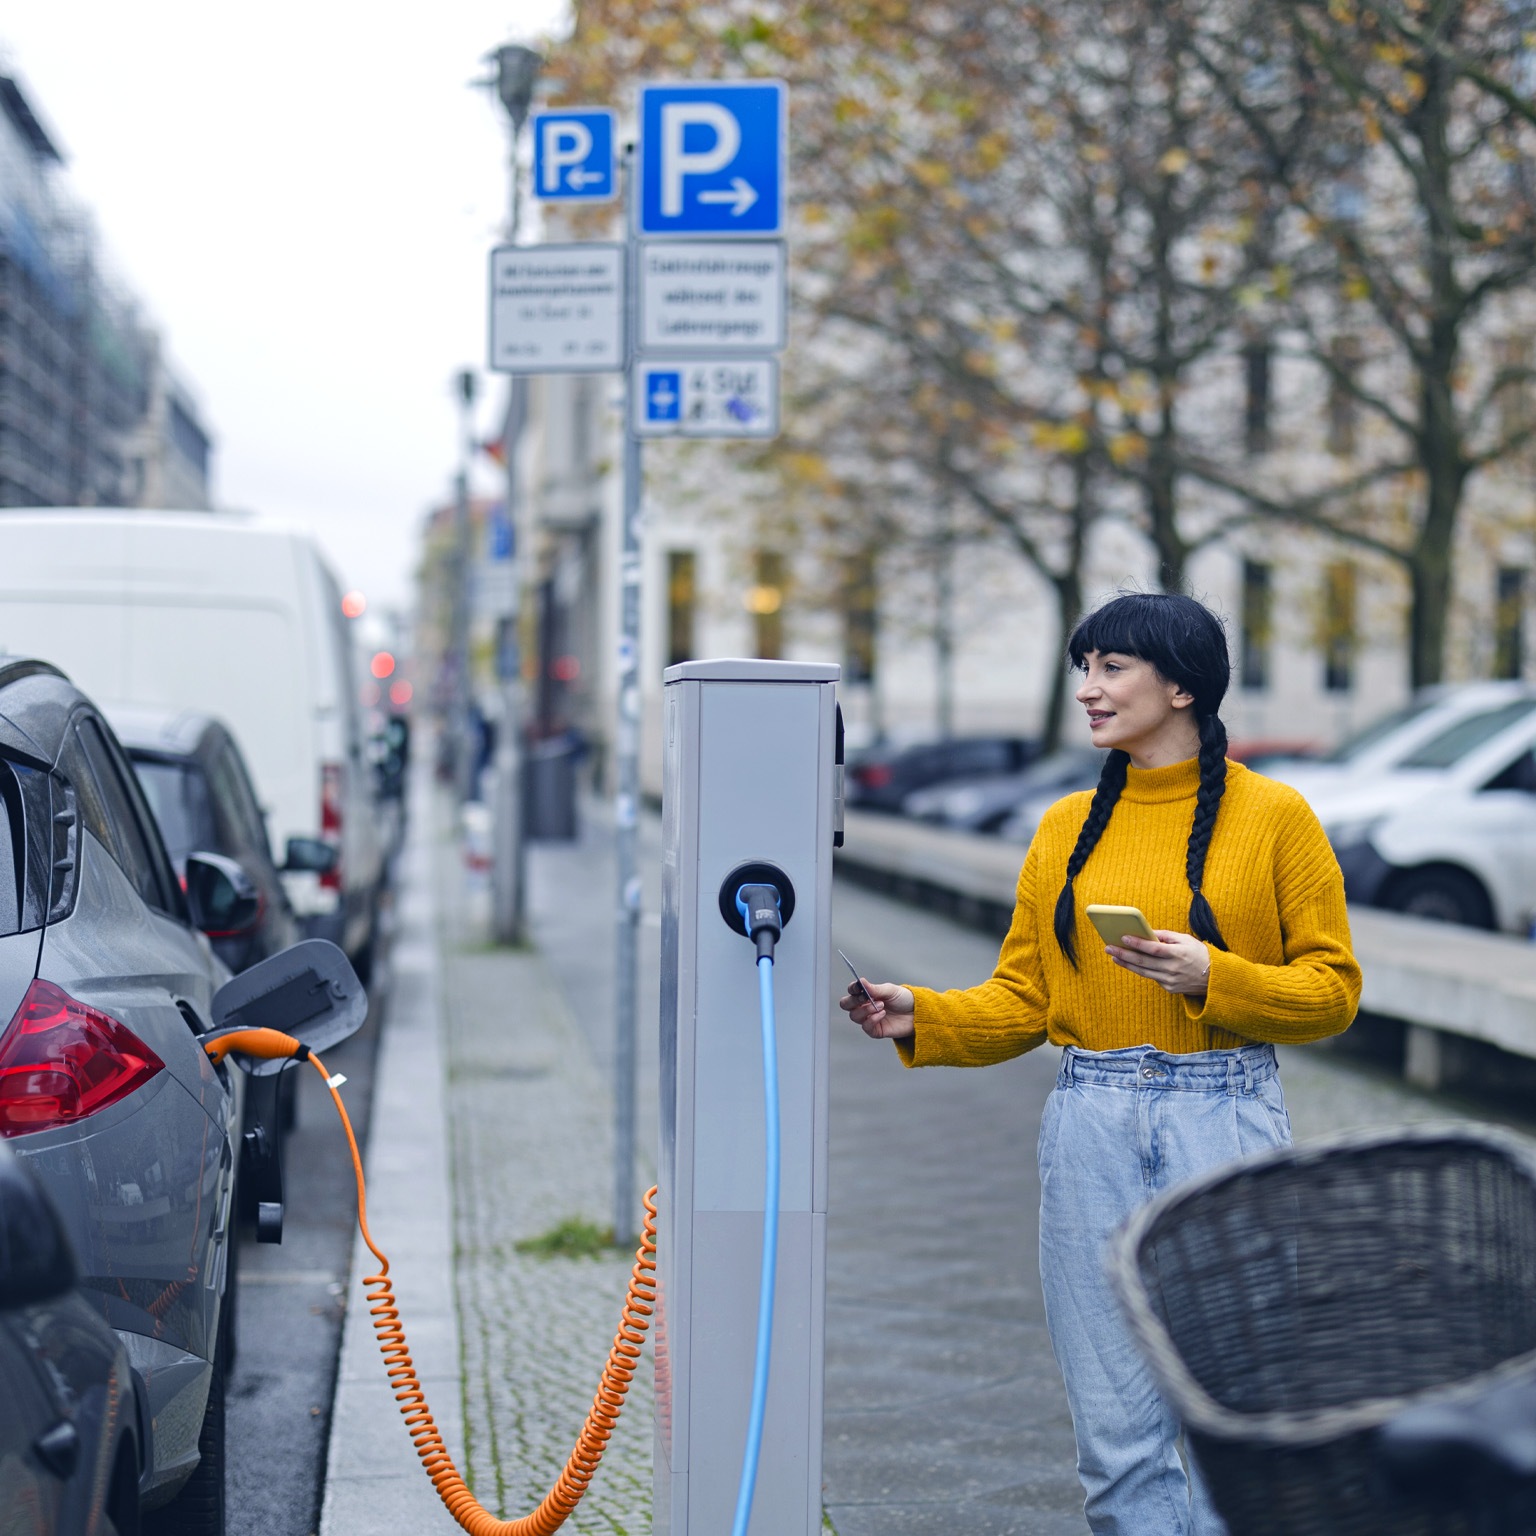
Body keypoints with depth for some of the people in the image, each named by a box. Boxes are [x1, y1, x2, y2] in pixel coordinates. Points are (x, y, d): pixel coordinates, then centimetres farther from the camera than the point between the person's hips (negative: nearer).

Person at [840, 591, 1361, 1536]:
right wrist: (920, 1016, -6)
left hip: (1225, 1117, -4)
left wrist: (1213, 978, -16)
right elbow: (1023, 998, 10)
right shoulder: (1067, 827, 10)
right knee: (1115, 1431, 6)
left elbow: (1332, 989, -1)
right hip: (1092, 1128, 4)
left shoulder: (1273, 815, -1)